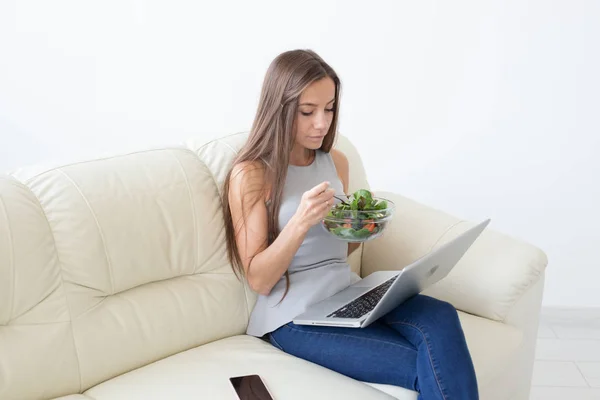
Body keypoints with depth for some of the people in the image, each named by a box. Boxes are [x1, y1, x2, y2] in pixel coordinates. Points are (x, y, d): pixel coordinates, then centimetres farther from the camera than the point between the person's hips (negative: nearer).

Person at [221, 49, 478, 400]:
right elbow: (258, 279, -9)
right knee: (426, 368, -23)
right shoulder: (251, 174, -6)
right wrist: (301, 221, -24)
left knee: (441, 319, -26)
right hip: (295, 314, -5)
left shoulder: (337, 161, 11)